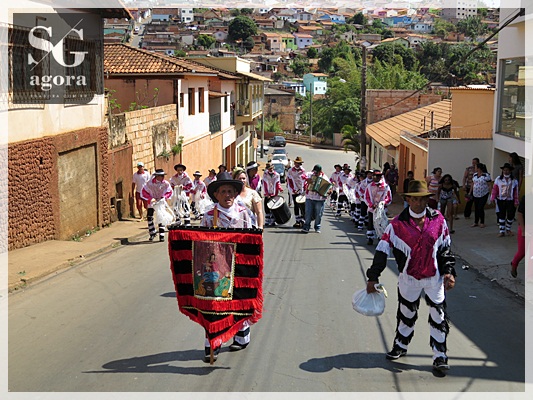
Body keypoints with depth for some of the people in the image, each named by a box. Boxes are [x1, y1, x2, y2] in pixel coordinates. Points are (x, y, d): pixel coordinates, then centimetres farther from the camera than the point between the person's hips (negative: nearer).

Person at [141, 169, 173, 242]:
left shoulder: (166, 184, -15)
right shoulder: (150, 183, -19)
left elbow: (169, 192, -2)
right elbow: (143, 193, -14)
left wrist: (164, 197, -20)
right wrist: (151, 199, -25)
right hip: (152, 202, 0)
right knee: (149, 217, 1)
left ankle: (162, 236, -1)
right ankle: (152, 234, 20)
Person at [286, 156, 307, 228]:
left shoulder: (303, 171, 3)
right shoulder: (290, 171, 4)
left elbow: (306, 180, 2)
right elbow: (289, 181, 0)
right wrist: (293, 190, -10)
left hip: (302, 191, -1)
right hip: (294, 191, 1)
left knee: (302, 206, -8)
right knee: (296, 206, 6)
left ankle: (302, 221, -8)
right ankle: (297, 221, 10)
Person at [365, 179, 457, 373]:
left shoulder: (438, 220, -4)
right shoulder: (398, 223, -9)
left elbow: (446, 248, 7)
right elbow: (382, 250, -7)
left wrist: (449, 272, -1)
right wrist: (373, 278, -9)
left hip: (435, 277, 0)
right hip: (409, 277, 0)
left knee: (439, 316, 3)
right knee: (406, 313, 16)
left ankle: (440, 356, 16)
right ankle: (400, 346, 37)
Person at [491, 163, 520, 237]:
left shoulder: (514, 180, 0)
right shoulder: (498, 179, -2)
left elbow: (516, 192, 2)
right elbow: (494, 190, -1)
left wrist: (516, 202, 0)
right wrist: (492, 199, -5)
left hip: (510, 201, 0)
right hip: (501, 201, 0)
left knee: (510, 216, 4)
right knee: (501, 216, 5)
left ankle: (508, 229, 26)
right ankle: (502, 231, 14)